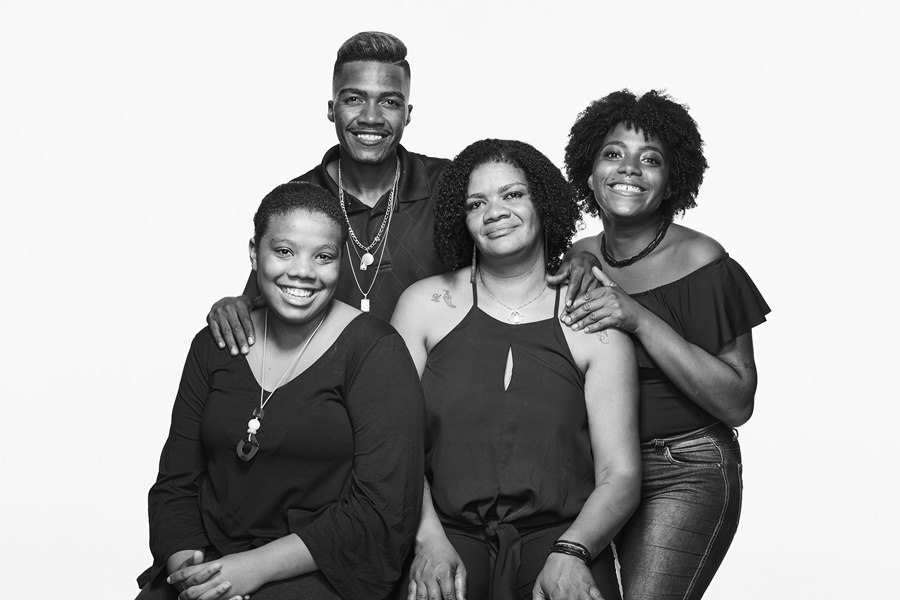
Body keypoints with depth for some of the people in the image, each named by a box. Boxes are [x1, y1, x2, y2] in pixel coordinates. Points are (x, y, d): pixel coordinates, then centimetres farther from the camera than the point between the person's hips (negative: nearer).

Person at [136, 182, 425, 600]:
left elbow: (381, 512, -12)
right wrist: (184, 563, -11)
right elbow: (175, 483, 9)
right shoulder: (214, 346, 9)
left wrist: (258, 566, -16)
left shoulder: (375, 351, -6)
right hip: (211, 563, 4)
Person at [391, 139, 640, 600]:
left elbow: (619, 476, 1)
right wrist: (428, 537, -11)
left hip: (558, 532, 0)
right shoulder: (424, 303, 10)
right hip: (450, 531, 0)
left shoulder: (593, 323, 6)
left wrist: (570, 552, -16)